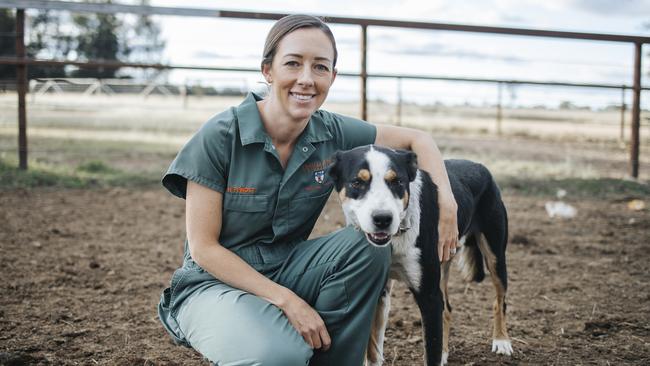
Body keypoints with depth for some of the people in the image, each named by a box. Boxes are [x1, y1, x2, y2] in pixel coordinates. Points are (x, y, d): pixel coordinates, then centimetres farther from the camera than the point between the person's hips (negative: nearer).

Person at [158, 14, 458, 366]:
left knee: (370, 243, -20)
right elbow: (203, 246, -17)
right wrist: (287, 300, -22)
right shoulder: (220, 137, -19)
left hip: (287, 269, 5)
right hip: (216, 282, -5)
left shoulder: (332, 133, -6)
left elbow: (416, 139, 7)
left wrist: (445, 200, -9)